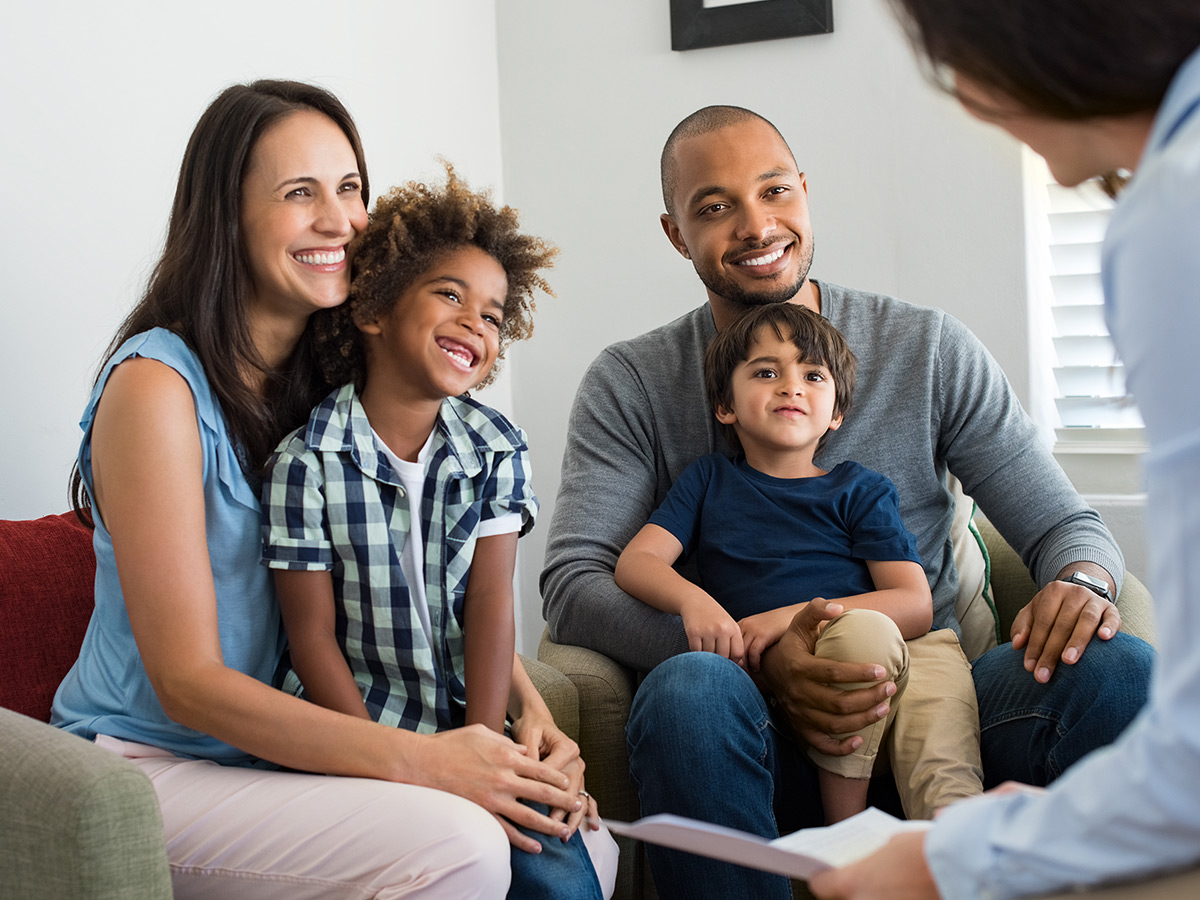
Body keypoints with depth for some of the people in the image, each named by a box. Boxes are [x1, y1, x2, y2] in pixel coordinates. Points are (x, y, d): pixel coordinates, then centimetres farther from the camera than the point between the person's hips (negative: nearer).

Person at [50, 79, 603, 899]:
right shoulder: (156, 387, -15)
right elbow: (188, 682, -19)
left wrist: (535, 720, -11)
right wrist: (418, 759, -27)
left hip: (277, 746, 7)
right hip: (147, 764, -6)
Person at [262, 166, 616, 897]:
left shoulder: (497, 450, 1)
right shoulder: (307, 463, -11)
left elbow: (490, 604, -3)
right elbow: (313, 636, -9)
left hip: (467, 719, 3)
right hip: (351, 724, -3)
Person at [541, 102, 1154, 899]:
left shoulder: (929, 350, 10)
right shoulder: (632, 385, 7)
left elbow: (1066, 525, 10)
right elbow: (571, 584, -5)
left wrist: (1080, 581, -17)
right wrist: (757, 661, -21)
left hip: (926, 704, 1)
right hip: (766, 735, -1)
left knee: (1120, 668, -27)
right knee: (688, 689, -37)